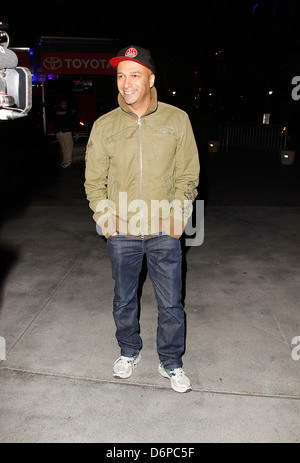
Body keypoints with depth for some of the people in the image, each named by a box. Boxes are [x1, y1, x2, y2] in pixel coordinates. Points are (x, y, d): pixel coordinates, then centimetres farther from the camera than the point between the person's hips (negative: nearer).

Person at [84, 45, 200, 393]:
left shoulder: (177, 120, -1)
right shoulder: (104, 126, 0)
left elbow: (188, 175, 2)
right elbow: (94, 180, 6)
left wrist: (178, 217, -8)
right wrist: (106, 220, -5)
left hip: (165, 232, -1)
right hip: (121, 233, 1)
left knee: (170, 303, 8)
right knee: (124, 300, 16)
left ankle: (170, 362, 30)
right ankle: (129, 352, 41)